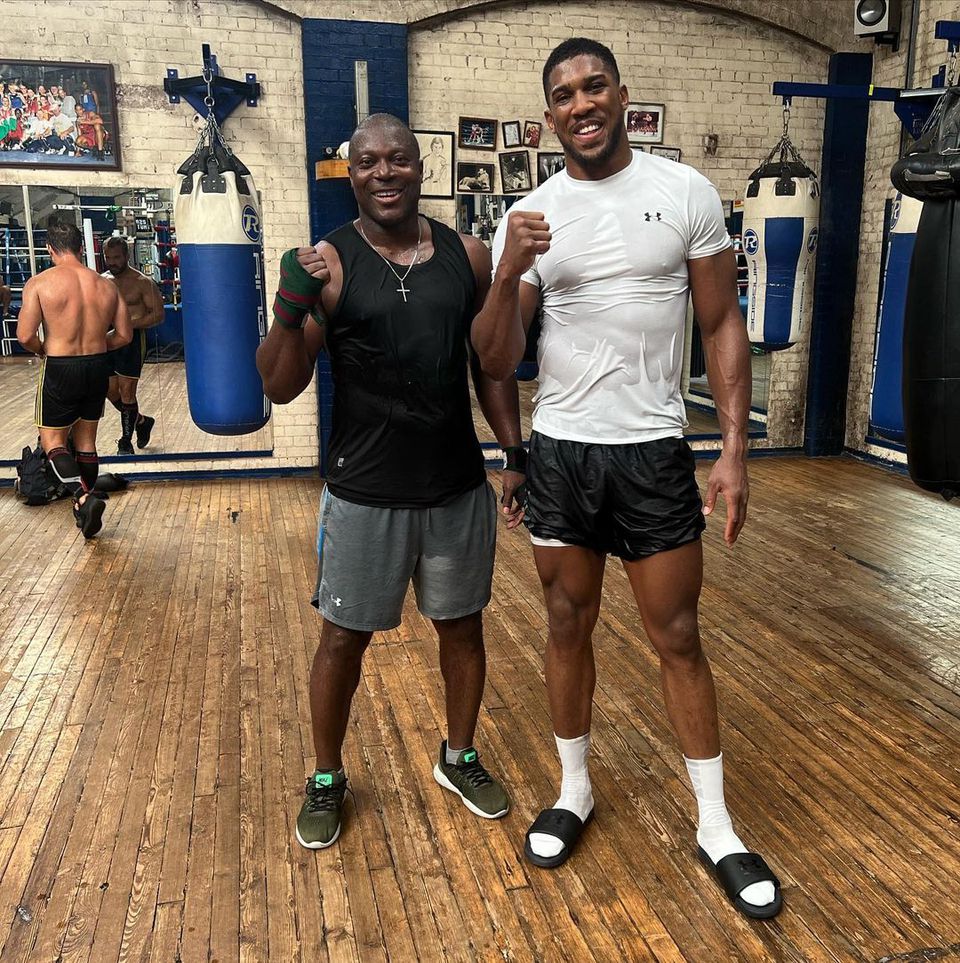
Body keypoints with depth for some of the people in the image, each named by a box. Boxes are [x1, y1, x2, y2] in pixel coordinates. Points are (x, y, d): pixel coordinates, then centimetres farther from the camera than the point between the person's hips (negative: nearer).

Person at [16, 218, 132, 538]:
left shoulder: (40, 282, -10)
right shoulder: (106, 285, 2)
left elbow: (25, 336, -15)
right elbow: (124, 335, 6)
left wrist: (42, 350, 5)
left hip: (60, 369, -4)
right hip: (98, 368, 4)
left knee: (53, 441, 9)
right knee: (86, 441, 17)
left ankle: (84, 497, -14)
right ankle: (84, 511, 24)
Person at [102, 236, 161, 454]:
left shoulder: (142, 283, -8)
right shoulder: (101, 281, 9)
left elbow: (158, 314, -12)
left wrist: (130, 324, -23)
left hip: (132, 340, -6)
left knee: (126, 392, -4)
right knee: (111, 391, 9)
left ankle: (126, 443, 8)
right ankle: (142, 421, 33)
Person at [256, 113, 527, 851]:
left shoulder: (469, 257, 2)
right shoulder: (329, 263, -8)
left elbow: (491, 365, 10)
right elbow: (280, 387, -10)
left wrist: (516, 454, 5)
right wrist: (290, 313, -26)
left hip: (460, 487, 3)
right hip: (364, 493, -3)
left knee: (462, 625, 16)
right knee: (345, 638, 10)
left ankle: (458, 757, 40)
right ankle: (327, 780, 33)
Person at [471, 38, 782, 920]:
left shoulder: (686, 192, -2)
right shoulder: (527, 219, 1)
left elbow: (722, 325, 1)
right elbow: (497, 364, -2)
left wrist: (735, 450, -6)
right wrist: (509, 275, -20)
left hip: (655, 453, -1)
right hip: (559, 452, 2)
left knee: (678, 638, 7)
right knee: (568, 628, 13)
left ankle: (716, 827, 23)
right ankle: (575, 791, 34)